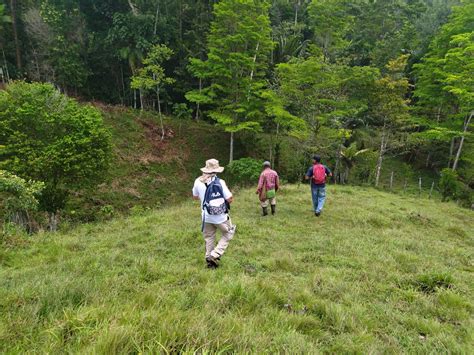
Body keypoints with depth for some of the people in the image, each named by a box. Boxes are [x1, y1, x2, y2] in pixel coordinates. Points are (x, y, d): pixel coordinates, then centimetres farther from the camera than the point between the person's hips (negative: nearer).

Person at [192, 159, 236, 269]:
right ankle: (215, 255, 8)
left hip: (207, 217, 4)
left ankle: (210, 261, 26)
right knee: (228, 234, 18)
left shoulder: (198, 181, -6)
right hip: (221, 216, -4)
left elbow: (195, 197, 9)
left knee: (209, 238, 19)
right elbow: (230, 199, -16)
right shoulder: (220, 182, -18)